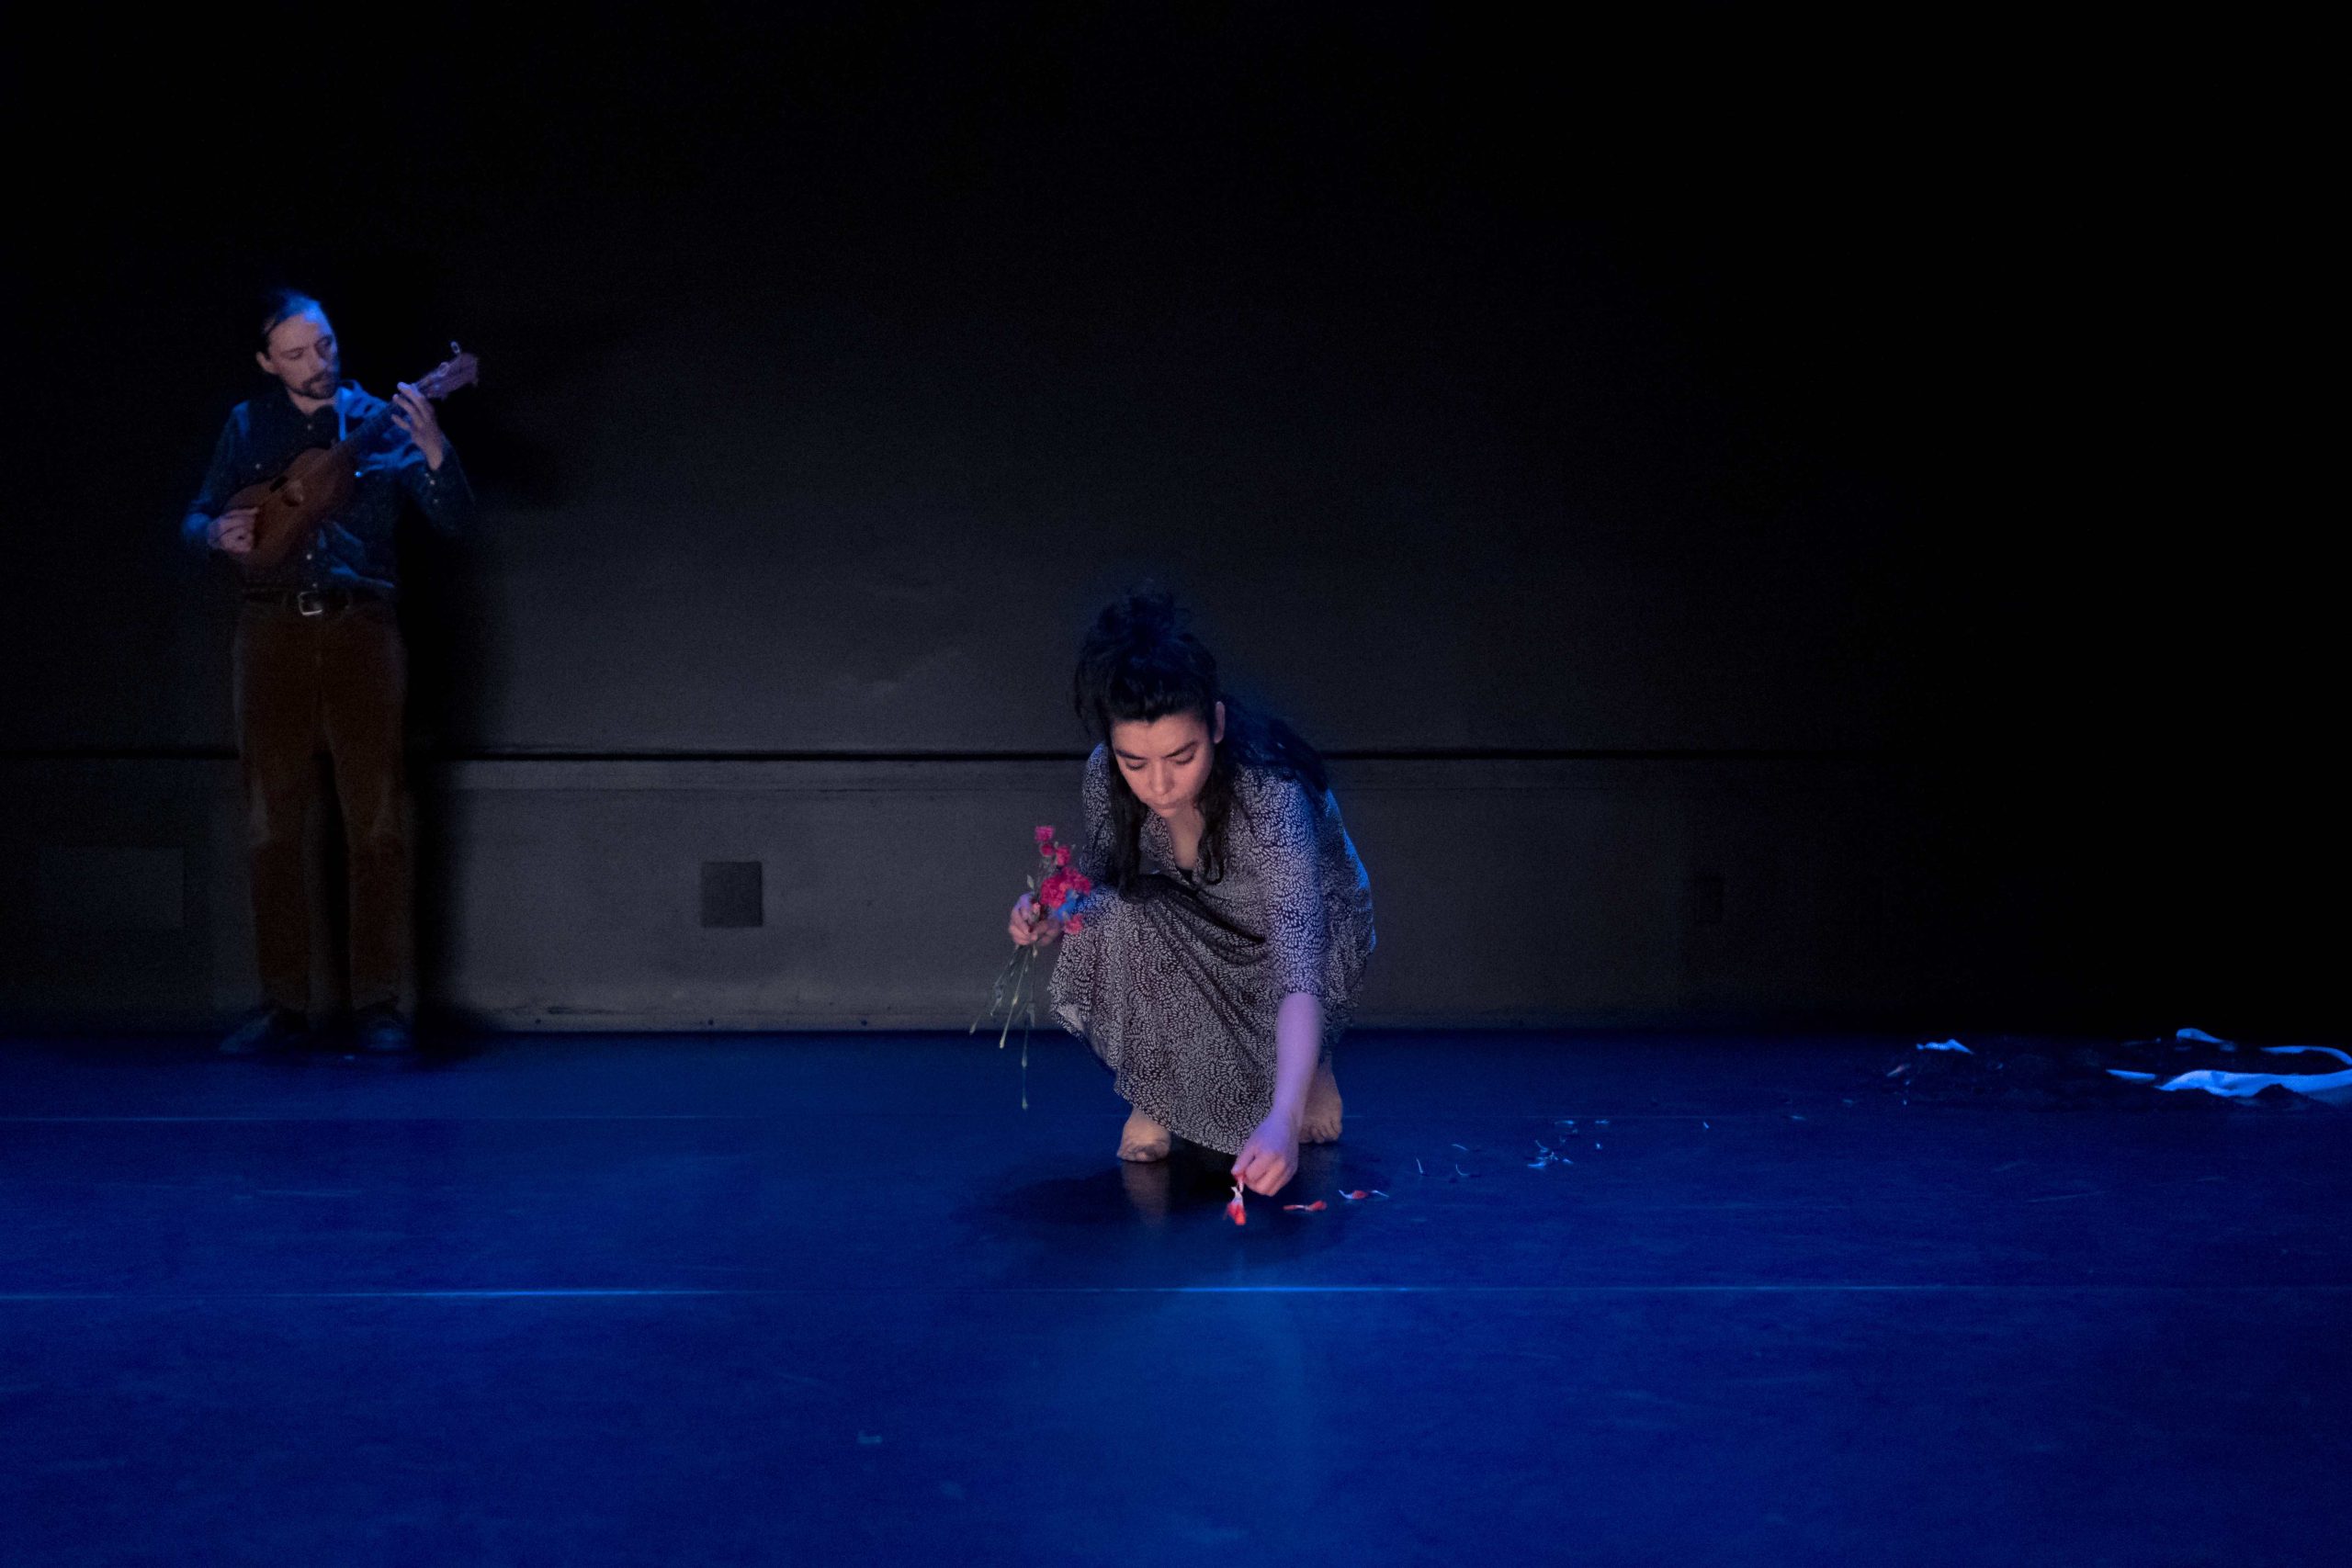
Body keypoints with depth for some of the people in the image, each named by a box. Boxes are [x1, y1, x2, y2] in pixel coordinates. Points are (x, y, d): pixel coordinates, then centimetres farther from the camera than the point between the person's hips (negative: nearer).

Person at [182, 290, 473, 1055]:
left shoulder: (380, 422, 5)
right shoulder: (247, 427, 10)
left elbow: (453, 518, -3)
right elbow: (195, 518, 15)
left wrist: (431, 449, -21)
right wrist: (216, 534, -8)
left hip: (360, 627, -2)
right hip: (273, 628, 2)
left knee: (377, 820, -3)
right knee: (272, 822, 3)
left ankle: (378, 1002, 3)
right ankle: (283, 1004, 10)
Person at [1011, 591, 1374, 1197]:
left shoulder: (1271, 797, -41)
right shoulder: (1107, 774, -26)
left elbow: (1299, 969, -50)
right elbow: (1099, 881, -5)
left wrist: (1283, 1118, -64)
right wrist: (1057, 917, -30)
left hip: (1318, 925, -3)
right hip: (1197, 931, 4)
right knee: (1120, 917, -30)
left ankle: (1314, 1064, 7)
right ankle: (1152, 1094, -6)